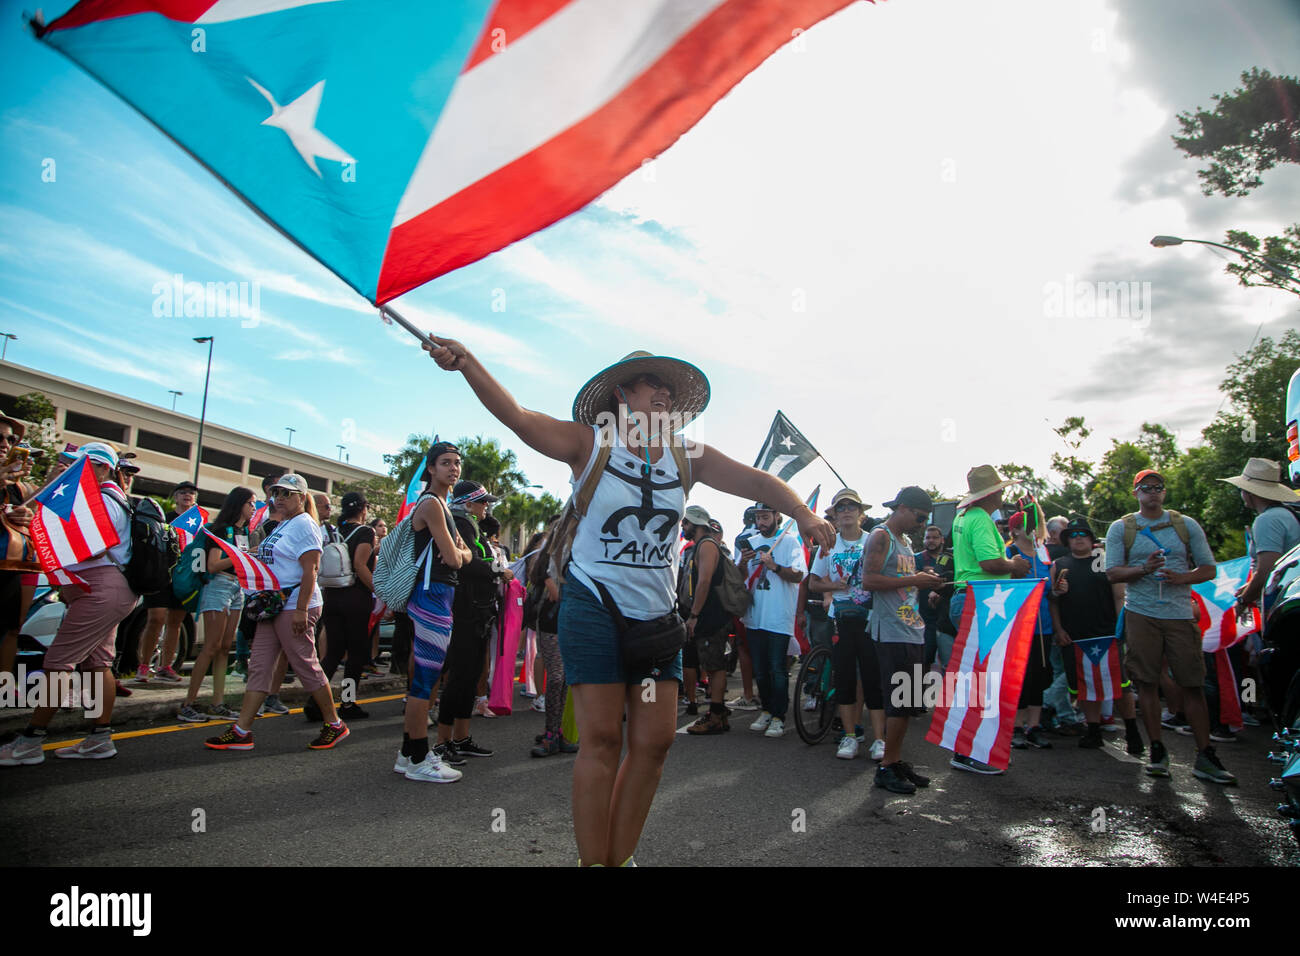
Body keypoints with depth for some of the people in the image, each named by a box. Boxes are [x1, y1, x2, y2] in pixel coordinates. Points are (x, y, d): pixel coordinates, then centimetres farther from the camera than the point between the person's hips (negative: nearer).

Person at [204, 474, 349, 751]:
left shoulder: (303, 524, -11)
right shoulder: (282, 526, 18)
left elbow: (310, 570, -19)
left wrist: (301, 609, -24)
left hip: (295, 608, -9)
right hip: (274, 605, 9)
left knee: (306, 667, -2)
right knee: (259, 667, 7)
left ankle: (334, 725, 11)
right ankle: (241, 731, 11)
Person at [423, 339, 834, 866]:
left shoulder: (686, 456, 6)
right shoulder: (590, 444, -5)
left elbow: (755, 480, -1)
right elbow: (516, 416, -18)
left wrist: (803, 512, -19)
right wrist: (467, 363, -33)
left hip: (656, 610, 5)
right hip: (594, 606, -4)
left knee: (654, 741, 4)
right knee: (602, 740, -3)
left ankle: (621, 857, 22)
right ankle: (593, 861, 13)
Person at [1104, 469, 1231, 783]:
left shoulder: (1186, 525, 10)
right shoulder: (1120, 528, 7)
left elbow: (1209, 569, 8)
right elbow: (1112, 573, 1)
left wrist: (1180, 577, -11)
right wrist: (1144, 569, -16)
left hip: (1180, 613, 1)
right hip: (1141, 613, -1)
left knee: (1193, 684, 0)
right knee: (1147, 683, 0)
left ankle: (1205, 758, 8)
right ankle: (1157, 751, 10)